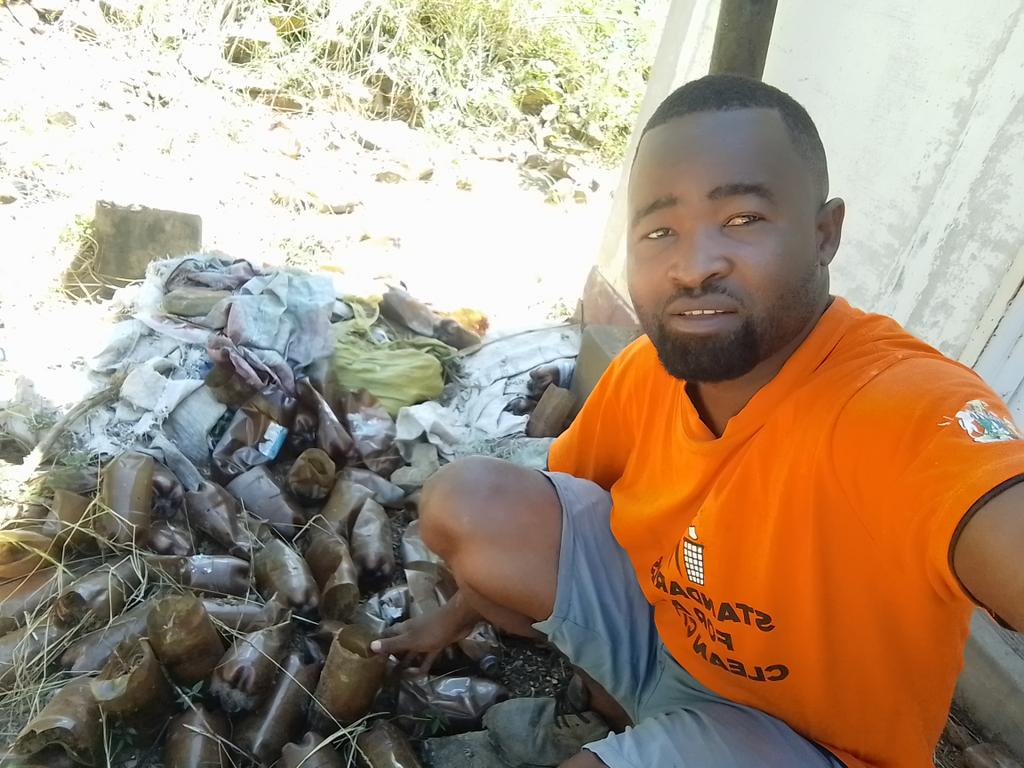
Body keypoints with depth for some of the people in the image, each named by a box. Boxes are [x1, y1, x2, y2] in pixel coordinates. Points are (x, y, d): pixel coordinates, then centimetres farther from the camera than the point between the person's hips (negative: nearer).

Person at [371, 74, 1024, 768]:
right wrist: (464, 610, 13)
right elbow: (558, 494, 3)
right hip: (657, 623, 5)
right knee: (466, 500, -10)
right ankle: (608, 686, 10)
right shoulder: (648, 367, -14)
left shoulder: (904, 405, -34)